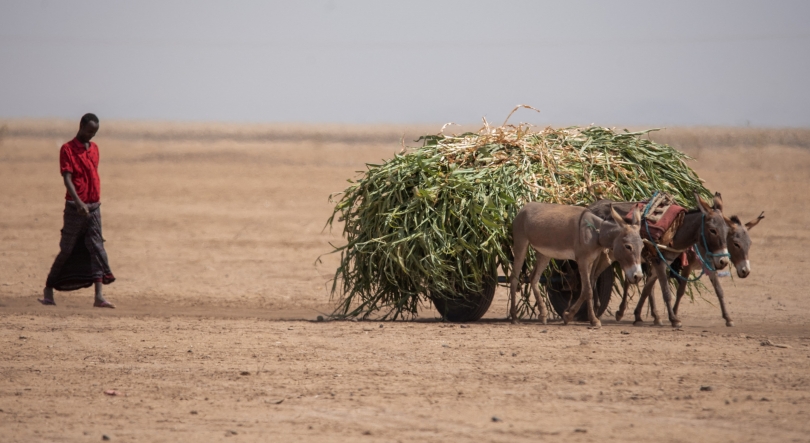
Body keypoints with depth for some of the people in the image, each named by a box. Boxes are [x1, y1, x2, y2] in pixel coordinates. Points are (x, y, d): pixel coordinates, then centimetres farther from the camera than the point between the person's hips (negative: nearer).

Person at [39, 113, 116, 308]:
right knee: (67, 250, 0)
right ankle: (48, 290, 15)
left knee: (96, 248, -5)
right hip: (75, 208, -5)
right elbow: (67, 179, -17)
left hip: (93, 207, 5)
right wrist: (78, 202, -29)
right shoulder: (67, 149, -7)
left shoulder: (94, 148, 13)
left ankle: (99, 296, -10)